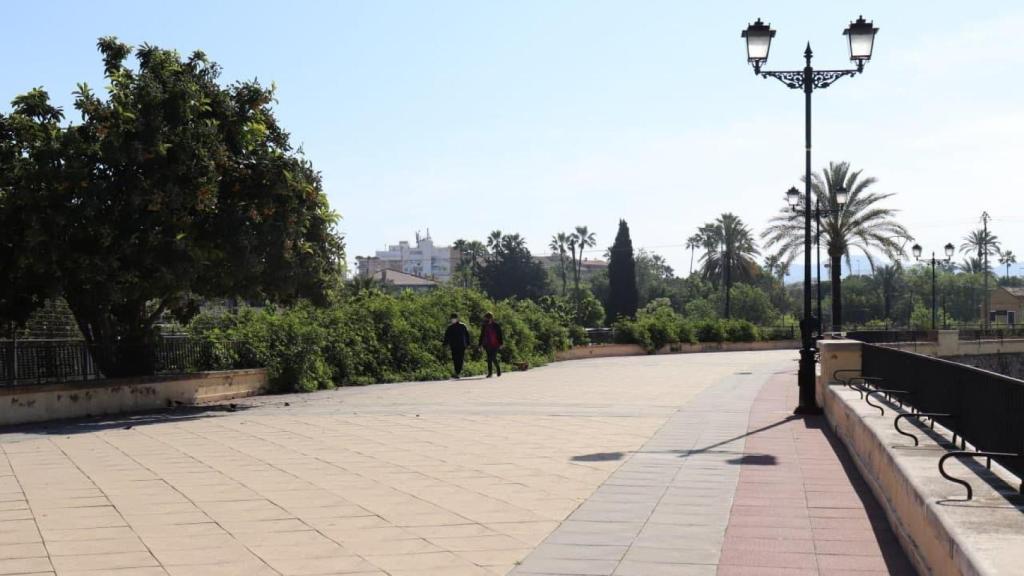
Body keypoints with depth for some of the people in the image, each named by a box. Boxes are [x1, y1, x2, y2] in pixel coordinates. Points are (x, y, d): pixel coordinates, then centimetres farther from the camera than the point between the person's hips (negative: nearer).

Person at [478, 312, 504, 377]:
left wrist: (500, 343, -5)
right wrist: (480, 345, 11)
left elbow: (500, 335, 1)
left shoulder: (496, 326, -1)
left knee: (493, 358, -12)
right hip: (487, 345, 4)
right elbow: (482, 336, 15)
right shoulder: (484, 326, 10)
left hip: (494, 345, -4)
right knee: (489, 359, 4)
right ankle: (489, 373, 7)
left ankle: (499, 371, 8)